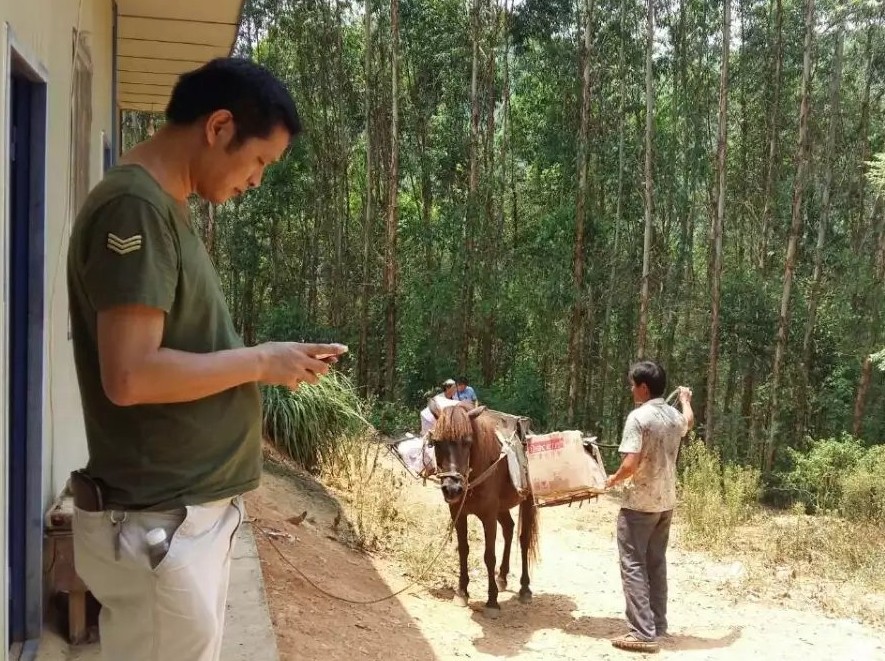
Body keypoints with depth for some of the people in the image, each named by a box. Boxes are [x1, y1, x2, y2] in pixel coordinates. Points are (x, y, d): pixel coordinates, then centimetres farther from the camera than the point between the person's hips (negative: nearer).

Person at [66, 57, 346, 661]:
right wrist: (260, 362, -14)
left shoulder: (163, 207, 13)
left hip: (191, 512, 9)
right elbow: (130, 376, -25)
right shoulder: (135, 207, -17)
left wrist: (270, 361, 6)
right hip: (158, 523, -9)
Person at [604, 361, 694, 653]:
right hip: (666, 502, 8)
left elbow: (630, 464, -25)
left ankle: (643, 633, -4)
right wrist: (686, 400, 53)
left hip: (640, 503, -7)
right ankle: (658, 626, 23)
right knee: (656, 564, 16)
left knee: (634, 565, -2)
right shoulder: (674, 416, 5)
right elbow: (689, 422, 33)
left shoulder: (638, 417, -18)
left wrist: (613, 480, -5)